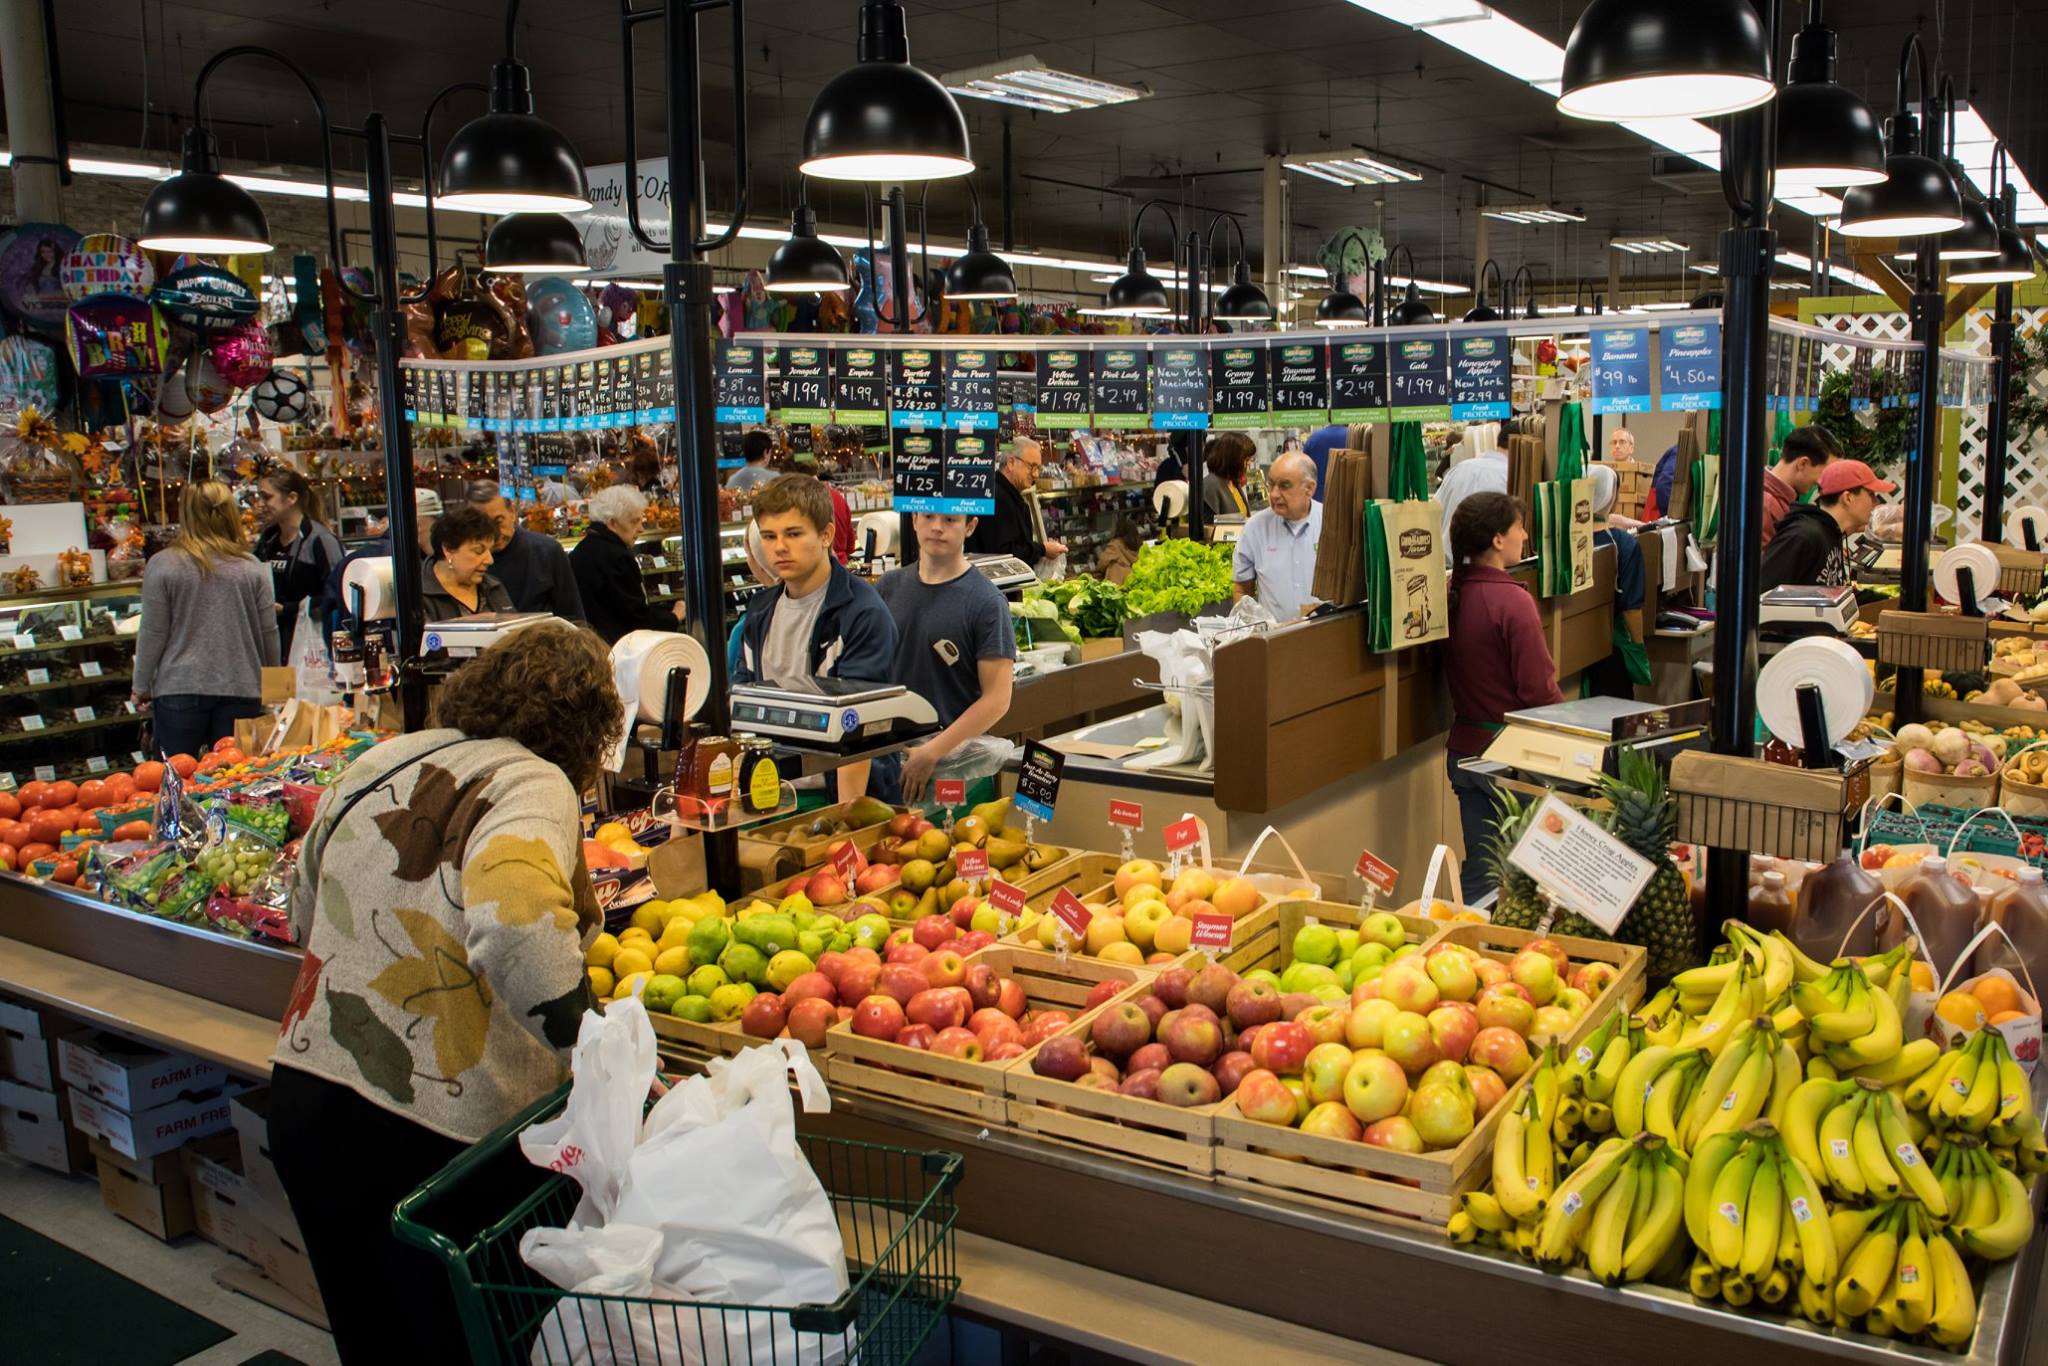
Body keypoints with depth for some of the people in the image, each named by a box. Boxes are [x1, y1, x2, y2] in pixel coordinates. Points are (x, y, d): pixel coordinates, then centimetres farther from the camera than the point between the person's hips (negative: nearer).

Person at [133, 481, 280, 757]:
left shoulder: (162, 565, -4)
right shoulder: (252, 568, 0)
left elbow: (153, 634, -2)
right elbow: (269, 633, 5)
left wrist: (141, 686, 11)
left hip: (179, 690, -1)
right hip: (241, 690, 1)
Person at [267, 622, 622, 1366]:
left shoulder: (375, 764, 8)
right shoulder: (534, 785, -15)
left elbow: (306, 913, 21)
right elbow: (514, 922, -35)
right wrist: (585, 1044, -26)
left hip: (303, 1090, 7)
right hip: (433, 1133, -7)